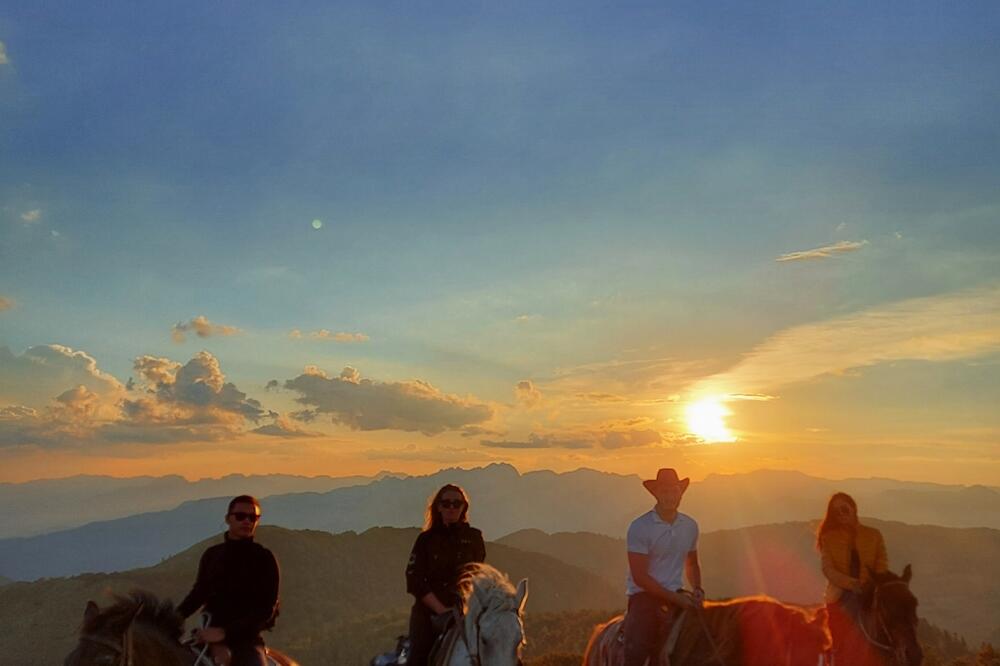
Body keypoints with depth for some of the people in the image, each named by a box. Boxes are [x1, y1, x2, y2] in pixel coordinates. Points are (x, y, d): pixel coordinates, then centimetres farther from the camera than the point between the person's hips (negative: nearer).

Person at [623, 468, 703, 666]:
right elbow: (640, 577, -13)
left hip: (677, 596, 5)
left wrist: (697, 588, 5)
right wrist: (676, 598, -14)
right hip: (645, 596, -5)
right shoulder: (639, 527, -10)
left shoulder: (690, 526, 7)